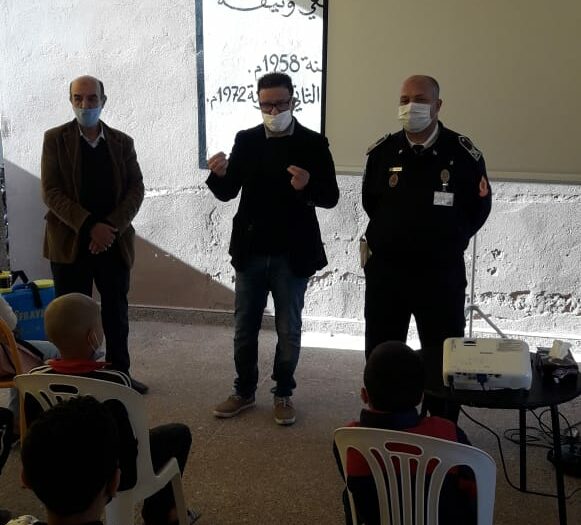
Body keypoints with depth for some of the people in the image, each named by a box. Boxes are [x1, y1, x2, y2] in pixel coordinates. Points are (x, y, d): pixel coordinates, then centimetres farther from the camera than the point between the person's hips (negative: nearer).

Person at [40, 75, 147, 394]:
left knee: (117, 312, 10)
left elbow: (135, 190, 2)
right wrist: (89, 226, -17)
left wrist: (112, 227, -13)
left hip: (114, 242, 2)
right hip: (70, 242, -2)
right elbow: (51, 192, -7)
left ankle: (120, 374, 23)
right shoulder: (55, 139, 1)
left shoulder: (122, 142, 8)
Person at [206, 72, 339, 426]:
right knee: (245, 326, 11)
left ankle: (284, 394, 24)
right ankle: (244, 391, 27)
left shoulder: (314, 143, -5)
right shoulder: (246, 140, 1)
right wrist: (219, 175, -21)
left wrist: (308, 186, -29)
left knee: (288, 329, 9)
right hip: (251, 251, 3)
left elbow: (331, 197, -7)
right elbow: (228, 193, 2)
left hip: (292, 254, -2)